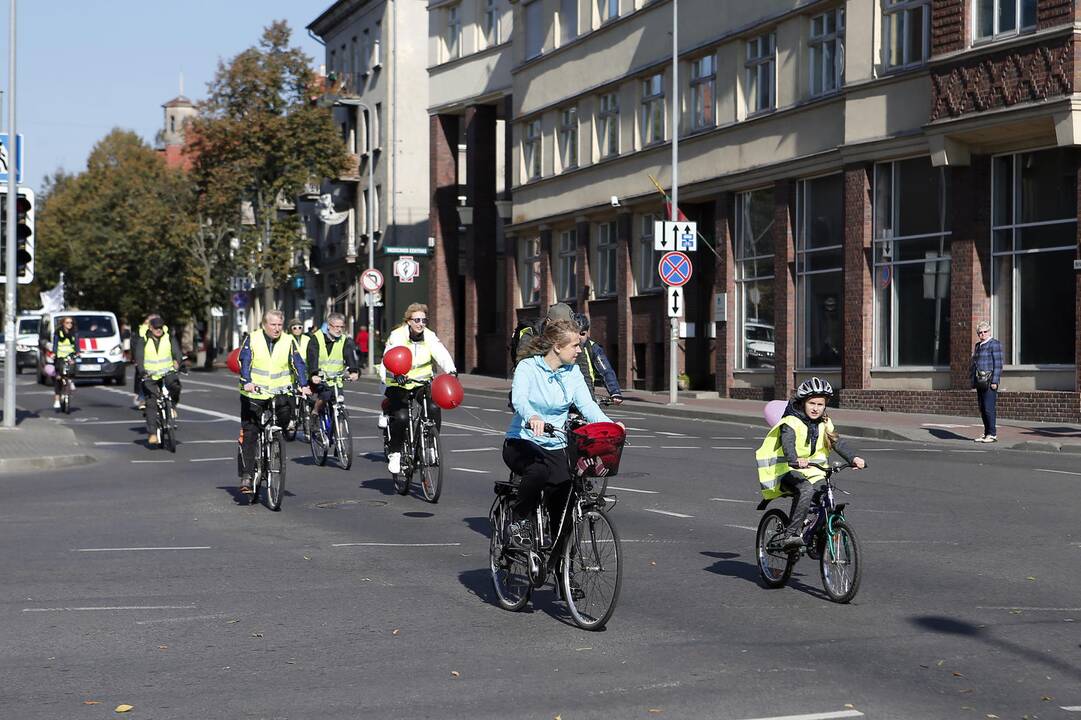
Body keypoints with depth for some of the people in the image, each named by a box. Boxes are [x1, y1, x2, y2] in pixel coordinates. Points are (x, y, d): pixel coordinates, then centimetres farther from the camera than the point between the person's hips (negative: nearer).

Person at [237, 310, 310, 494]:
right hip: (254, 394, -1)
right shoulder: (252, 339, 0)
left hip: (280, 394, 2)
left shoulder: (288, 342, 4)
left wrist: (303, 385, -21)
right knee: (249, 433, -6)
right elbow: (244, 361, -10)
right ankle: (246, 475, -4)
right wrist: (247, 382, -28)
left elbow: (298, 364, -4)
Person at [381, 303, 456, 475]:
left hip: (422, 383, 3)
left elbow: (442, 355, -20)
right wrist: (396, 375, -47)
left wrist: (451, 371, -40)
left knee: (434, 408, -24)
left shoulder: (429, 337, -5)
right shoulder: (397, 336, -14)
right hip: (399, 385, -3)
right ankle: (394, 453, 0)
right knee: (401, 417, -24)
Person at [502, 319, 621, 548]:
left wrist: (609, 425, -26)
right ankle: (519, 520, -11)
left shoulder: (572, 372, 5)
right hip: (522, 443, -5)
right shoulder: (528, 367, -10)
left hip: (555, 447, 5)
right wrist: (532, 417, -52)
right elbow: (519, 398, -29)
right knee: (539, 470, -37)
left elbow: (586, 404, -6)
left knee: (569, 494, -17)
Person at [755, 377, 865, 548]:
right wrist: (795, 460, -52)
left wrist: (853, 458, -20)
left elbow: (837, 443, -1)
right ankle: (792, 534, -35)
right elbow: (788, 444, -30)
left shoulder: (825, 424, 8)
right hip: (788, 470, -7)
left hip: (811, 470, 7)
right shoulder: (791, 422, -13)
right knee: (806, 490, -36)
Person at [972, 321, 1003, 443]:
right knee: (982, 409, 7)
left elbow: (998, 364, -10)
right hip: (980, 382, 8)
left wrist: (994, 382, -16)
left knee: (988, 408, -11)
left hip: (989, 381, -8)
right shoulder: (978, 346, 18)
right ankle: (986, 433, 13)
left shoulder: (995, 344, -5)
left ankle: (992, 434, -8)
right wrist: (973, 381, 16)